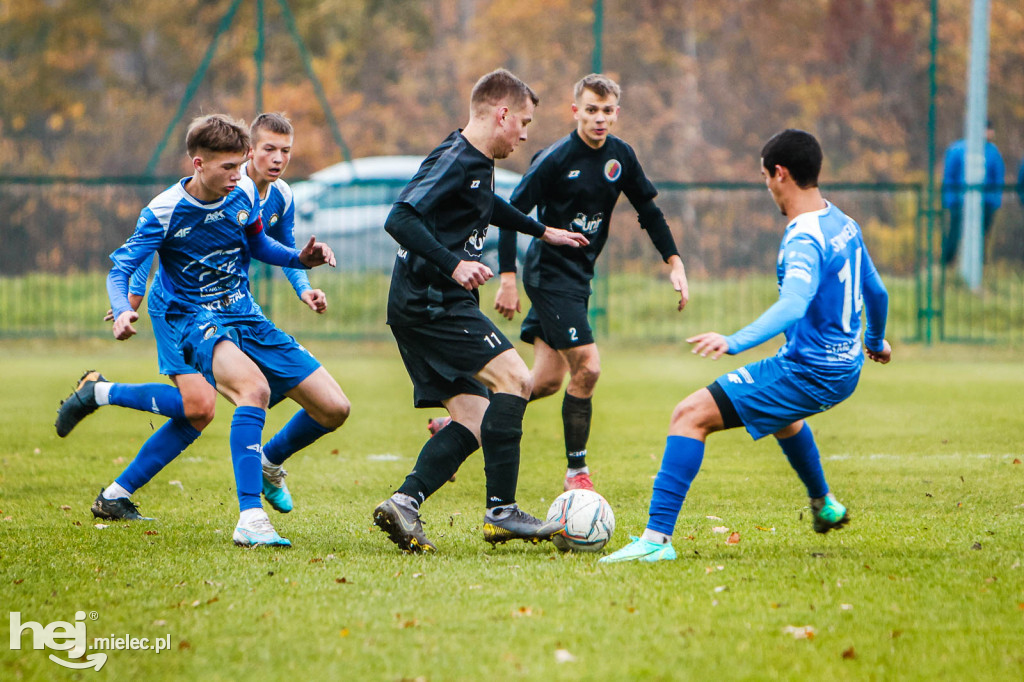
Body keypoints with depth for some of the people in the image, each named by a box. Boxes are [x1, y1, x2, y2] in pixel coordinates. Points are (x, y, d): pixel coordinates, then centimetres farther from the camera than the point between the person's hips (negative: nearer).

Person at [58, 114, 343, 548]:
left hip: (243, 316, 6)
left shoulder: (244, 193, -2)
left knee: (333, 409, -3)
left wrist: (300, 259, -3)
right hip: (189, 317, -6)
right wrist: (123, 311, -35)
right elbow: (120, 269, -14)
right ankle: (250, 520, -38)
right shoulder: (164, 212, -17)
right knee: (254, 386, -38)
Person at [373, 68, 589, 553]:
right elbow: (400, 219, -25)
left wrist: (542, 231, 49)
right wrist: (453, 265, -31)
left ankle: (403, 504, -5)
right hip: (431, 305, -10)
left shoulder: (477, 163, 17)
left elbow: (487, 207, 40)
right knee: (514, 378, -15)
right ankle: (501, 512, -15)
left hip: (421, 308, 10)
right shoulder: (453, 162, -14)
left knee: (473, 422, 4)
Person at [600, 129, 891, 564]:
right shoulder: (843, 224, 6)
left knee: (690, 415, -13)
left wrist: (734, 343, -49)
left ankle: (657, 538, -20)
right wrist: (876, 340, 40)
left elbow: (792, 307, -38)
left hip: (808, 373, -10)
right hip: (844, 370, 10)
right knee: (777, 411, 42)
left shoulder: (804, 241, -22)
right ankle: (824, 506, 59)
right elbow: (875, 292, 20)